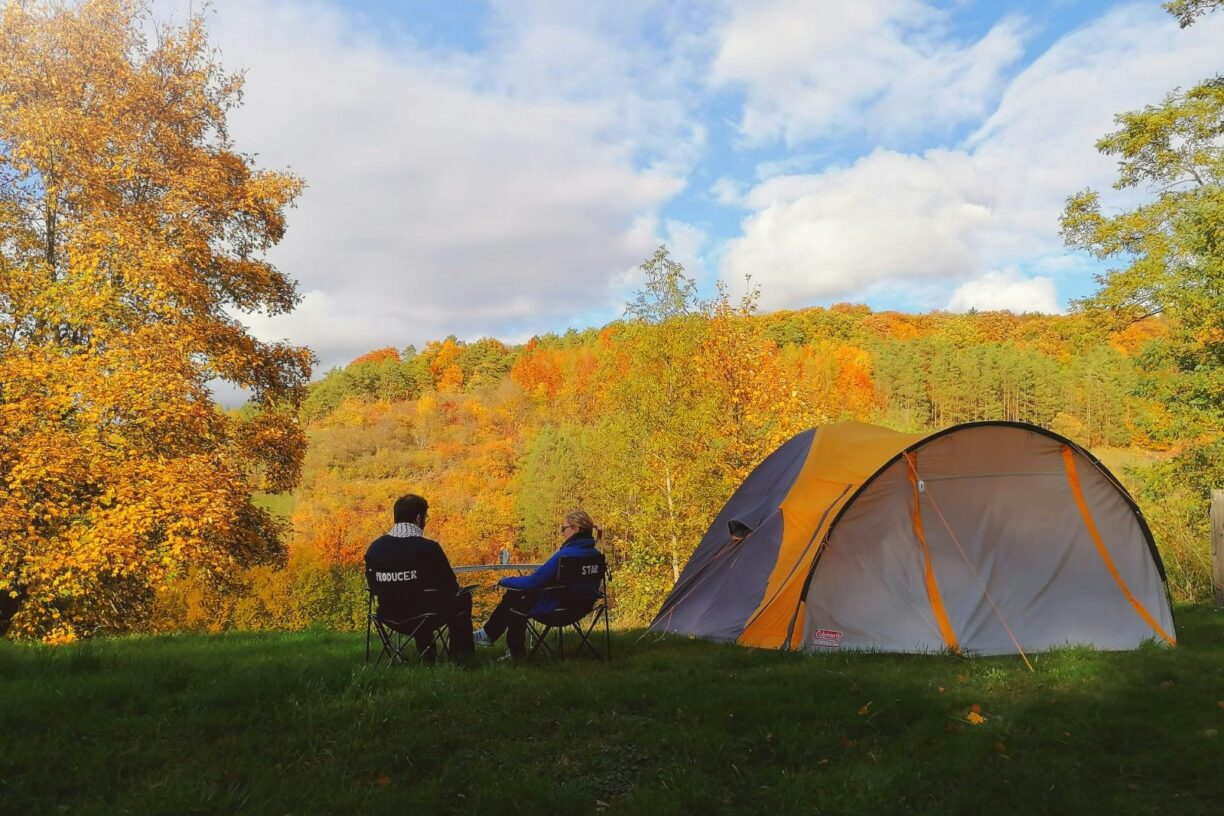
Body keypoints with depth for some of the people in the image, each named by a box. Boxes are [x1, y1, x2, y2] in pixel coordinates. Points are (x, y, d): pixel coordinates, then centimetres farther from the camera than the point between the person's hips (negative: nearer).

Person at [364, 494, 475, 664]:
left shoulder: (374, 548, -7)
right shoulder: (429, 548, -21)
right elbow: (451, 587, -11)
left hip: (390, 616, 5)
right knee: (463, 598, 23)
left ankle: (427, 655, 44)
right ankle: (462, 656, 30)